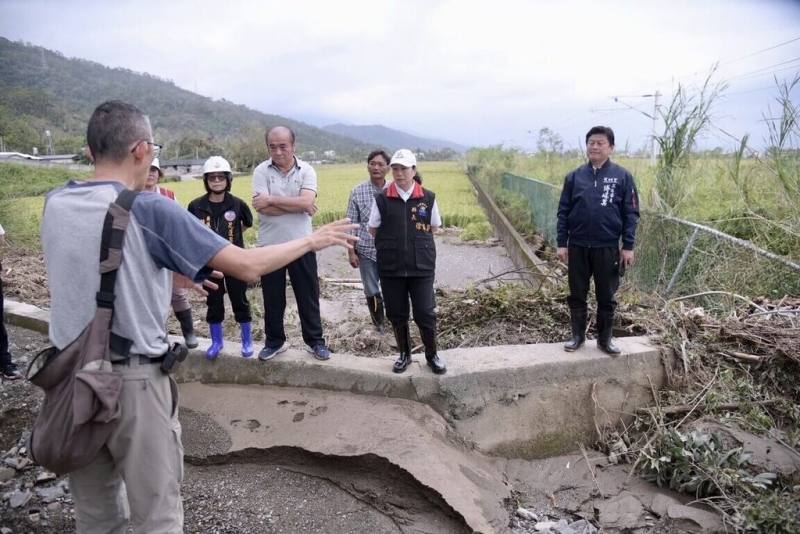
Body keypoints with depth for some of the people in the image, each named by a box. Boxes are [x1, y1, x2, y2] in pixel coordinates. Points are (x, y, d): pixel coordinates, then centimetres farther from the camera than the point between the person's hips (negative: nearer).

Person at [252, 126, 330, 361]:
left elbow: (306, 202, -18)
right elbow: (262, 208, -16)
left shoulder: (306, 171, -3)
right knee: (272, 298, 12)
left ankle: (315, 341, 23)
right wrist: (297, 205, -14)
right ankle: (275, 341, 29)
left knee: (308, 296, 9)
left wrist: (272, 199, -16)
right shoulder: (261, 171, -3)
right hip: (270, 245, 1)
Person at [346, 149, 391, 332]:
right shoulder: (357, 192, -3)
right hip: (367, 250, 1)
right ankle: (379, 323, 31)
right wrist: (351, 251, -2)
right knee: (371, 291, 11)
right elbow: (351, 223, 0)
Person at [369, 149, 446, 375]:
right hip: (391, 267, 1)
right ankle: (404, 354, 31)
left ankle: (432, 355, 24)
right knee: (396, 313, 11)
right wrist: (391, 244, 5)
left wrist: (417, 242, 8)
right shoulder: (381, 199, -2)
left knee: (425, 313, 3)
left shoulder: (428, 198, -2)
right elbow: (373, 230, 7)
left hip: (421, 266, -1)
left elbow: (434, 228, 9)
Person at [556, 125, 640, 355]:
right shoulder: (574, 176, 4)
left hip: (607, 248, -1)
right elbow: (563, 212, 4)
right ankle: (578, 335, 24)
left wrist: (628, 246, -6)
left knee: (606, 296, 9)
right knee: (577, 295, 10)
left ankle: (605, 338, 23)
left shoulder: (622, 177, -1)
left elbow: (631, 214, -1)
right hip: (577, 247, 2)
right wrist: (562, 243, -1)